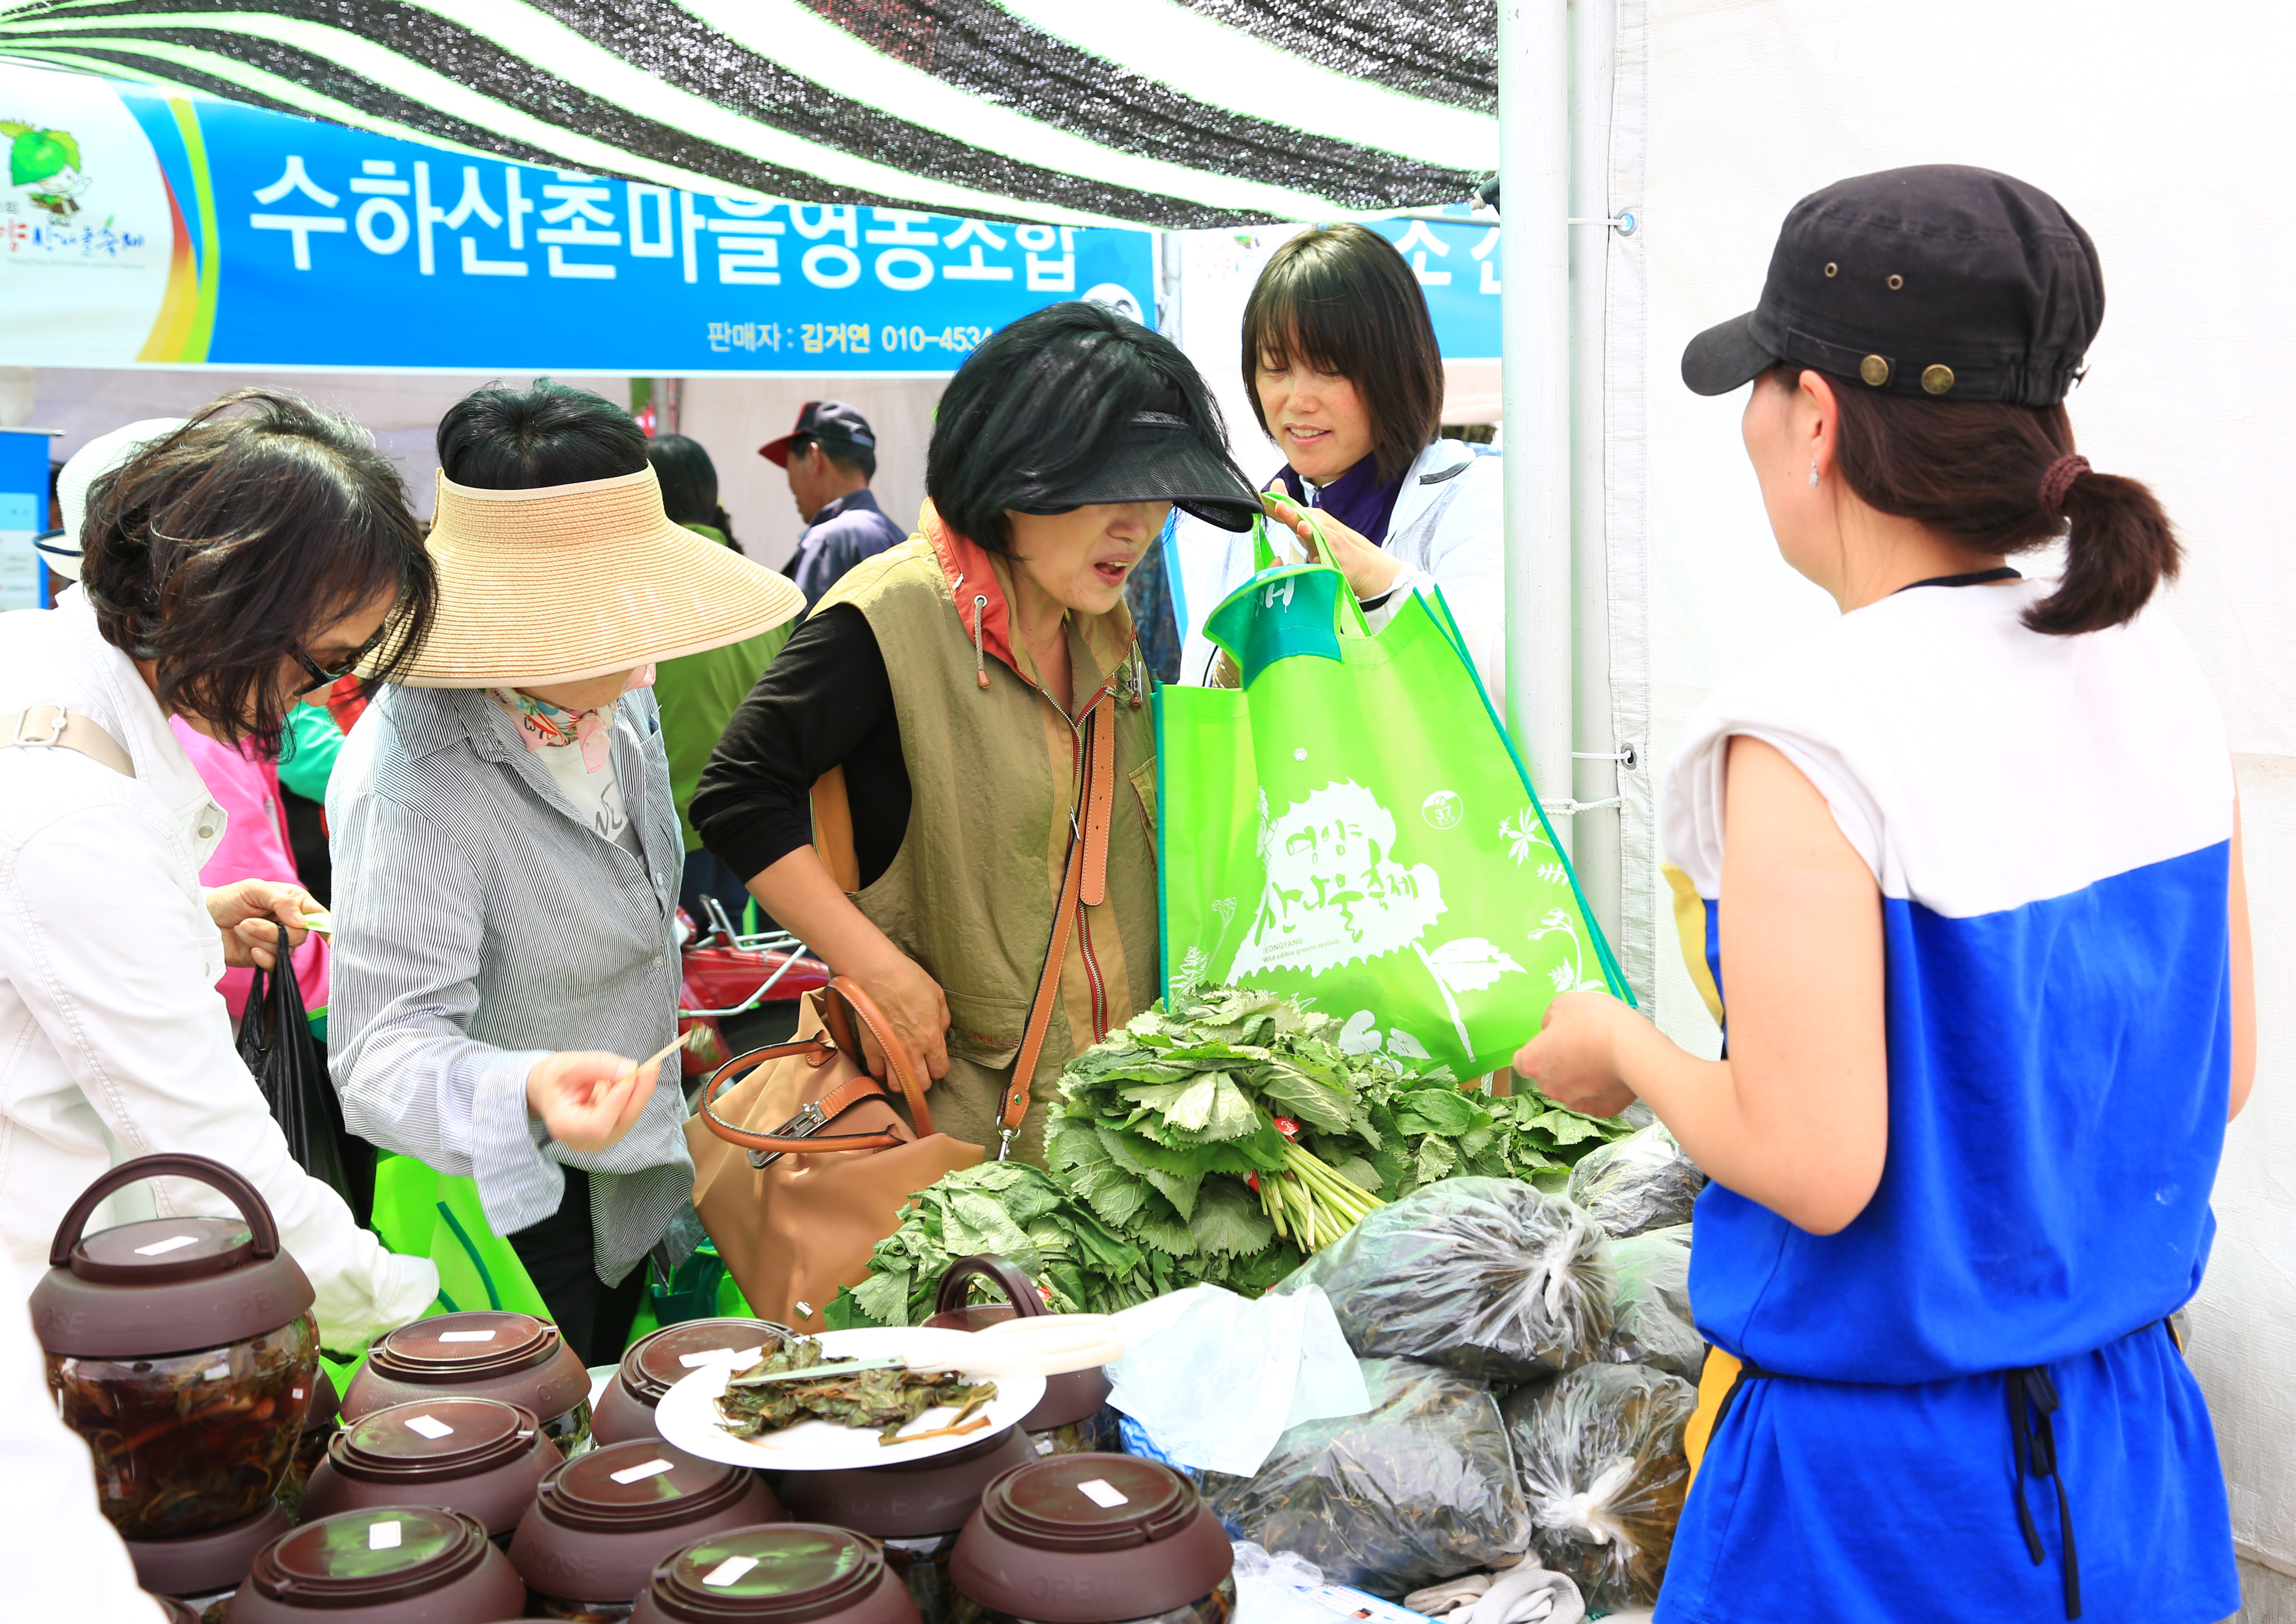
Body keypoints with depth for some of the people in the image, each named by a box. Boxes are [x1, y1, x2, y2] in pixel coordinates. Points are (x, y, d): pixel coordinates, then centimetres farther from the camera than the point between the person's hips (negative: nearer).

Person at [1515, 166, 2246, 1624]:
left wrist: (1624, 1046, -7)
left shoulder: (1809, 733, -25)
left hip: (1885, 1477, -6)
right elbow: (2218, 1070, 5)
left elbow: (1814, 1167, -24)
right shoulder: (2156, 671, -3)